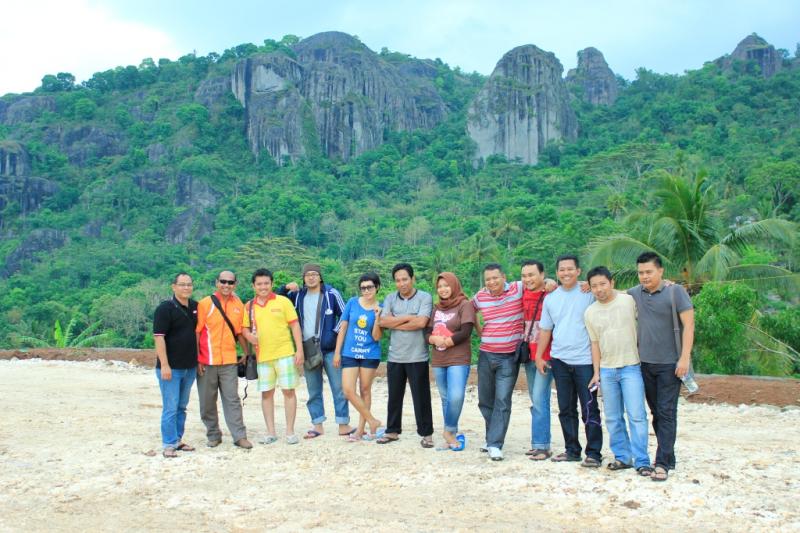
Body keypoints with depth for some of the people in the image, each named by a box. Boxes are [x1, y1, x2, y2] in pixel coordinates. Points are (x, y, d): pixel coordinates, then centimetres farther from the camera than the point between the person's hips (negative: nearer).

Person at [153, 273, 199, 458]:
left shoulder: (195, 307, 9)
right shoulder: (165, 308, -11)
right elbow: (159, 337, -15)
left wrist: (199, 360, 16)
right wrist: (164, 365, -20)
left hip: (190, 366, 7)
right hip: (171, 367, -6)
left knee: (182, 406, 14)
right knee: (170, 407, -4)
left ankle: (177, 440, 23)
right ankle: (169, 445, 2)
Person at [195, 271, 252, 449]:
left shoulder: (238, 305, 6)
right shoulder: (205, 304, -5)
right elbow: (196, 332, -5)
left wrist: (247, 352, 15)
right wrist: (197, 359, -8)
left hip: (229, 361, 2)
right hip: (206, 361, -2)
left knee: (232, 399, 2)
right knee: (208, 401, 6)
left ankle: (240, 436, 4)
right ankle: (213, 435, 19)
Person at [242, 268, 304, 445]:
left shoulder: (283, 301, -1)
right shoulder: (249, 306, 7)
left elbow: (295, 326, -2)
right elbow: (245, 328, 14)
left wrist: (299, 350, -8)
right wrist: (249, 336, -10)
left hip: (285, 353, -3)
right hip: (262, 356, 3)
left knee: (288, 391, 0)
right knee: (266, 393, 7)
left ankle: (290, 432, 9)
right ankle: (271, 432, 18)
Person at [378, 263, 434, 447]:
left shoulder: (425, 298, -5)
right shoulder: (390, 298, 8)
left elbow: (421, 322, -18)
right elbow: (383, 321, -5)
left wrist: (395, 324, -8)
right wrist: (408, 317, -10)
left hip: (417, 357, -4)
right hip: (395, 356, 4)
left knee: (421, 397, 2)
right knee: (394, 397, 13)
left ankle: (426, 434, 13)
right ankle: (392, 431, 26)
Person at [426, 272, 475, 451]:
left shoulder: (465, 305, -4)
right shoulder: (436, 308, 14)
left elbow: (465, 332, -14)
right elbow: (427, 332, 11)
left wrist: (445, 342, -11)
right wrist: (435, 339, -11)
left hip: (458, 360, -6)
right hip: (438, 361, 6)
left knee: (456, 396, -17)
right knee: (446, 398, 11)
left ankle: (449, 430, 1)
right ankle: (451, 433, 20)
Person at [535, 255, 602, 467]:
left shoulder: (589, 294, -4)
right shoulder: (550, 298, 10)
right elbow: (545, 330, 15)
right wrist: (539, 356, 11)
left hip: (585, 360, -5)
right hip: (560, 361, 5)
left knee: (589, 410, -2)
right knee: (566, 409, 11)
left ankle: (594, 453, 6)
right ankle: (572, 450, 22)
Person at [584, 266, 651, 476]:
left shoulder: (629, 301, -5)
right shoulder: (590, 313, 6)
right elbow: (595, 343, 10)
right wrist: (596, 372, 8)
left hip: (631, 367, -4)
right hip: (606, 370, 4)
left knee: (636, 416, -7)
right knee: (613, 418, 9)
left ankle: (642, 462, -1)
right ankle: (622, 457, 21)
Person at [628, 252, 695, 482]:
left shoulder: (675, 292, -9)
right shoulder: (636, 293, 6)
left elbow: (688, 325, -12)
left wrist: (685, 357, -17)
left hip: (670, 363, -5)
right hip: (645, 362, 6)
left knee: (666, 413, -6)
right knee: (656, 413, 11)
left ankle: (662, 463, -5)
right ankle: (669, 458, 22)